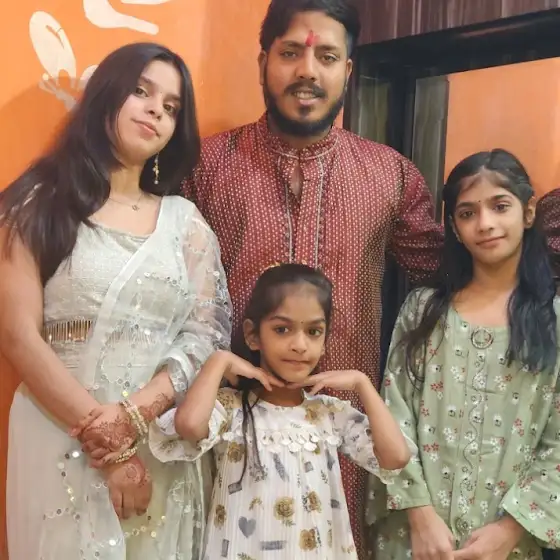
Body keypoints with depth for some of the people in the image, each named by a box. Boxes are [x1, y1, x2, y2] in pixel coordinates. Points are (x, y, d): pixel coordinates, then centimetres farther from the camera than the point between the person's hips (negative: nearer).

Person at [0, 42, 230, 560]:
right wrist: (102, 439, -14)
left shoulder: (185, 220, 8)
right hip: (62, 440, -3)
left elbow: (208, 334, -1)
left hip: (165, 444, 3)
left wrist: (129, 421, -15)